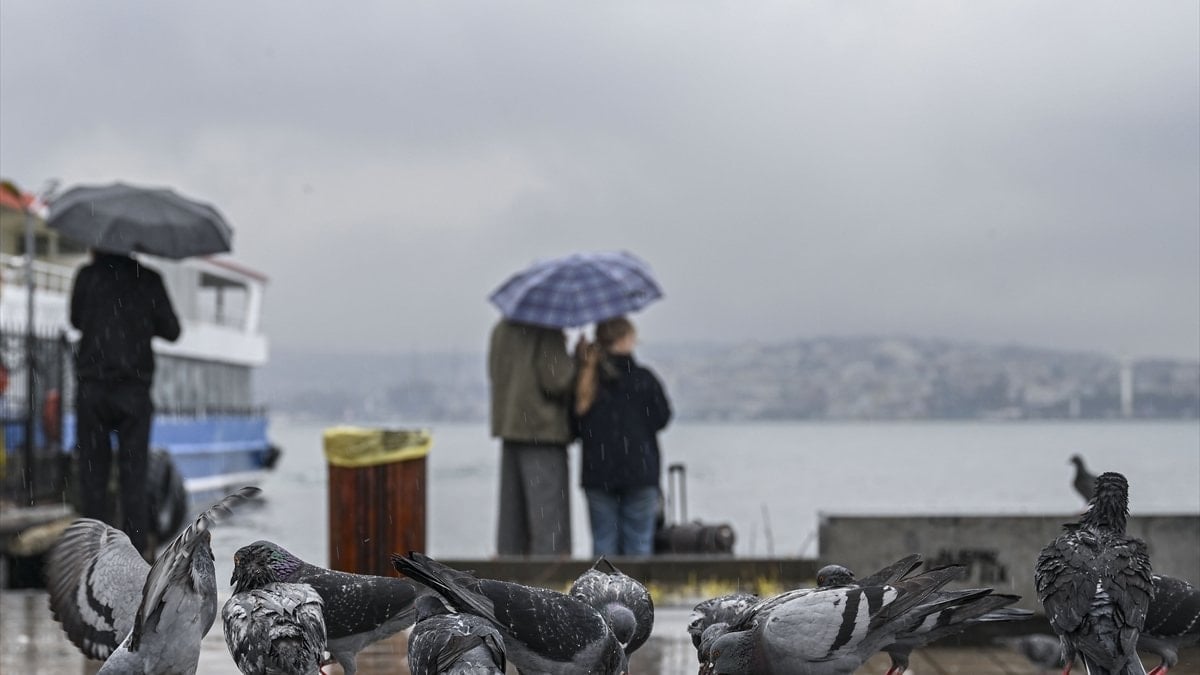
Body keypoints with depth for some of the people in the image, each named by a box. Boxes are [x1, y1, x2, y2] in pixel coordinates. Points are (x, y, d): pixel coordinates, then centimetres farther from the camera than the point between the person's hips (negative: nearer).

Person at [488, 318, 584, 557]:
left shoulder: (501, 330, 10)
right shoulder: (548, 333, -14)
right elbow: (557, 380, -19)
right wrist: (580, 357, -2)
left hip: (506, 423, 8)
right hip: (542, 429, -8)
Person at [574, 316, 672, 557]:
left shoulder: (584, 381, 2)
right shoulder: (643, 378, -7)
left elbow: (575, 426, 5)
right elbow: (662, 418, -1)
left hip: (597, 474, 3)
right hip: (639, 472, -3)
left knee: (602, 541, 7)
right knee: (638, 541, 3)